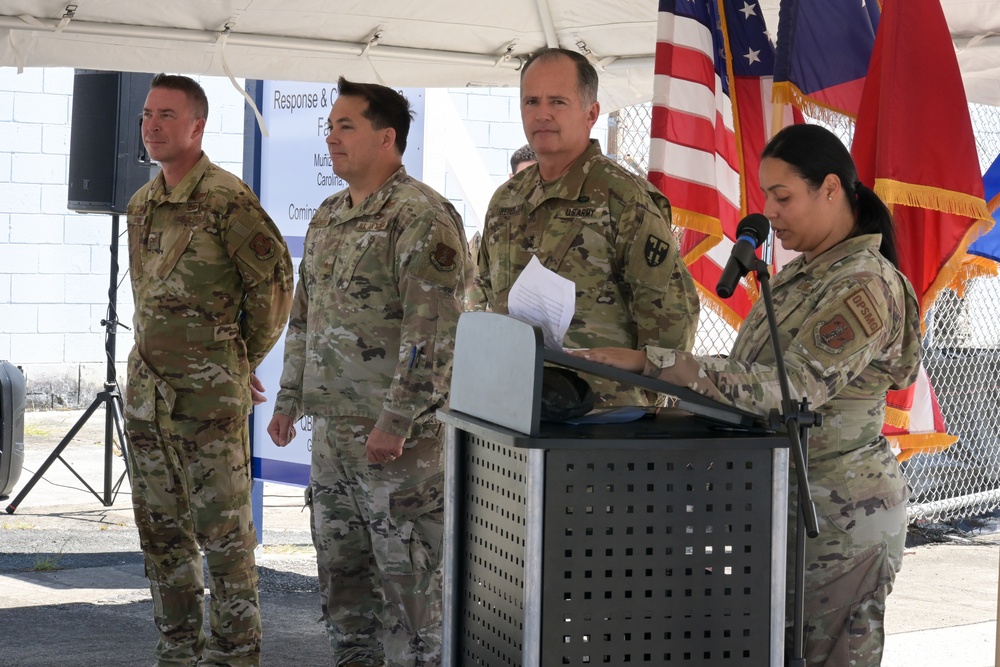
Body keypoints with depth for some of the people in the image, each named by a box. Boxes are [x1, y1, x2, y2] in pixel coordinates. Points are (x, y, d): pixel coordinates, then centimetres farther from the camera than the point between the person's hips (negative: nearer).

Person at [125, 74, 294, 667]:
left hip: (208, 394, -8)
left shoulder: (227, 199, -12)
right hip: (146, 387, 8)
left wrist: (243, 360, 2)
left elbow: (274, 282, -8)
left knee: (223, 528, -3)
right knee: (162, 528, 12)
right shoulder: (142, 204, 12)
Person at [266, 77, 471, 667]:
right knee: (341, 568, 16)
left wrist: (396, 421, -22)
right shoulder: (328, 217, 15)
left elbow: (434, 330, -21)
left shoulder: (422, 217, -14)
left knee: (406, 571, -1)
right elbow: (304, 315, 23)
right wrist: (289, 400, 19)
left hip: (399, 432, -9)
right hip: (332, 428, 9)